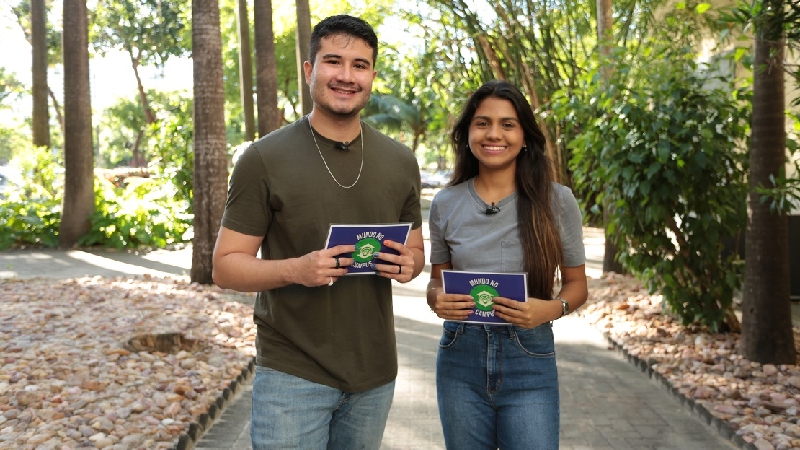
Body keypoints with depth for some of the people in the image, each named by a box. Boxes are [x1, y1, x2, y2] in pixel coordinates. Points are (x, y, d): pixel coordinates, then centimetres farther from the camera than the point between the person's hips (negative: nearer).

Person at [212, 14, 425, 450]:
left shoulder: (401, 162, 3)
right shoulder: (264, 159, -9)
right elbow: (226, 266, -7)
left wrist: (408, 264, -11)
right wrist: (296, 269, -26)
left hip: (375, 372, 4)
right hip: (292, 374, -4)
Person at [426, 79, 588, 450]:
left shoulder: (557, 201, -4)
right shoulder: (445, 204, 1)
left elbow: (577, 285, 4)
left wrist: (552, 309, -18)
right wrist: (438, 301, -12)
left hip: (530, 362, -2)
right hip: (460, 358, 2)